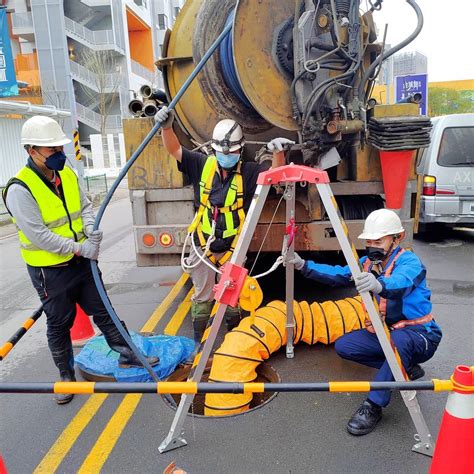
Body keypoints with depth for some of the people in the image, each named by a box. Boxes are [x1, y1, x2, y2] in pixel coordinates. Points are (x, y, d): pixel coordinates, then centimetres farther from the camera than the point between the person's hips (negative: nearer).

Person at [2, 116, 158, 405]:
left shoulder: (67, 174, 2)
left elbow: (85, 206, 9)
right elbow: (38, 235, -24)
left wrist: (92, 230, -12)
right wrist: (80, 249, -22)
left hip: (82, 261, 6)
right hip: (50, 271, -5)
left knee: (103, 311, 14)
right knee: (59, 325, 11)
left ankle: (127, 356, 29)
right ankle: (67, 376, 31)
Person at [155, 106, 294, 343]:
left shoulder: (248, 172, -4)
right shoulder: (202, 165, -3)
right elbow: (174, 149, -10)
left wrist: (277, 152, -34)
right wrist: (167, 126, -29)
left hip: (233, 247, 1)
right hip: (203, 245, 0)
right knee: (203, 296, 12)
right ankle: (197, 341, 29)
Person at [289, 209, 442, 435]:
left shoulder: (409, 261, -20)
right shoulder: (368, 262, 2)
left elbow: (400, 283, -44)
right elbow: (338, 274, -10)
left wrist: (379, 285, -67)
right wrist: (304, 266, -23)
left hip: (420, 335, -7)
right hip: (385, 332, 7)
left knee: (398, 339, -40)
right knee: (343, 346, -7)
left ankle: (374, 405, -28)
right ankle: (405, 368, 6)